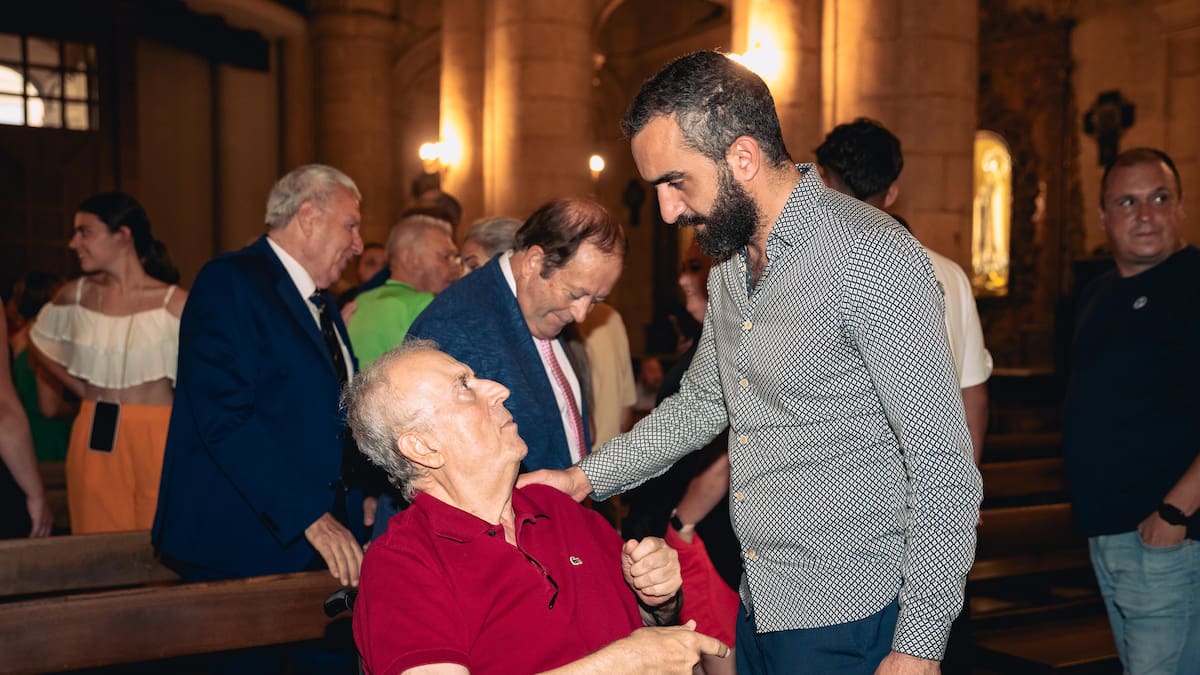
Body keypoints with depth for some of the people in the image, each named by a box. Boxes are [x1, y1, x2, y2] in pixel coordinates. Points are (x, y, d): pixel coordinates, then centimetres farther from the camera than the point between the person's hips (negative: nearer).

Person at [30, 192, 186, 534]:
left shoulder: (172, 302, -10)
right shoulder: (75, 296, 5)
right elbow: (39, 344, 23)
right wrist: (81, 389, 13)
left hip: (155, 439, -4)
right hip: (93, 441, 4)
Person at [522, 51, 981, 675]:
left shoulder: (870, 258, -20)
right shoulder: (731, 261, 7)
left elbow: (943, 469, -19)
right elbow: (701, 402, 20)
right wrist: (587, 476, 12)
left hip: (848, 623, -8)